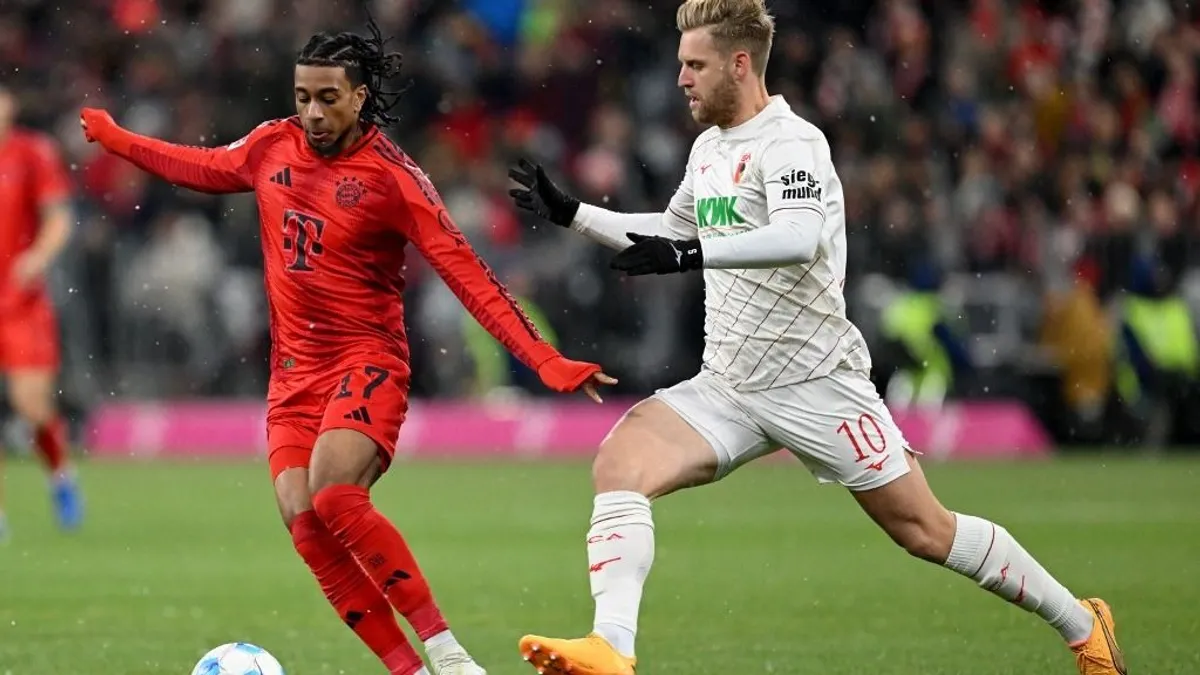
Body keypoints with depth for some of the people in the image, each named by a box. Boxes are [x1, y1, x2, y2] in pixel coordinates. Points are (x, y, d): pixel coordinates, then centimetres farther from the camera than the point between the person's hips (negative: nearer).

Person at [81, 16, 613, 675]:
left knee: (333, 496, -29)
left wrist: (544, 360, -22)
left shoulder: (391, 176, -12)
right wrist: (113, 138, 34)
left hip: (367, 362, -6)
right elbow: (204, 168, 27)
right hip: (294, 369, 6)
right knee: (304, 523, -13)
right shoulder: (273, 145, 4)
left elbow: (468, 275, -15)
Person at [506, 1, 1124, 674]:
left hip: (816, 382, -7)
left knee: (926, 529, -1)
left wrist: (690, 255, -41)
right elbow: (672, 234, 32)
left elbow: (799, 237, -33)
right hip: (727, 387, 7)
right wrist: (571, 212, 26)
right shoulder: (710, 147, 13)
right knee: (619, 461, -17)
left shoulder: (789, 143, -13)